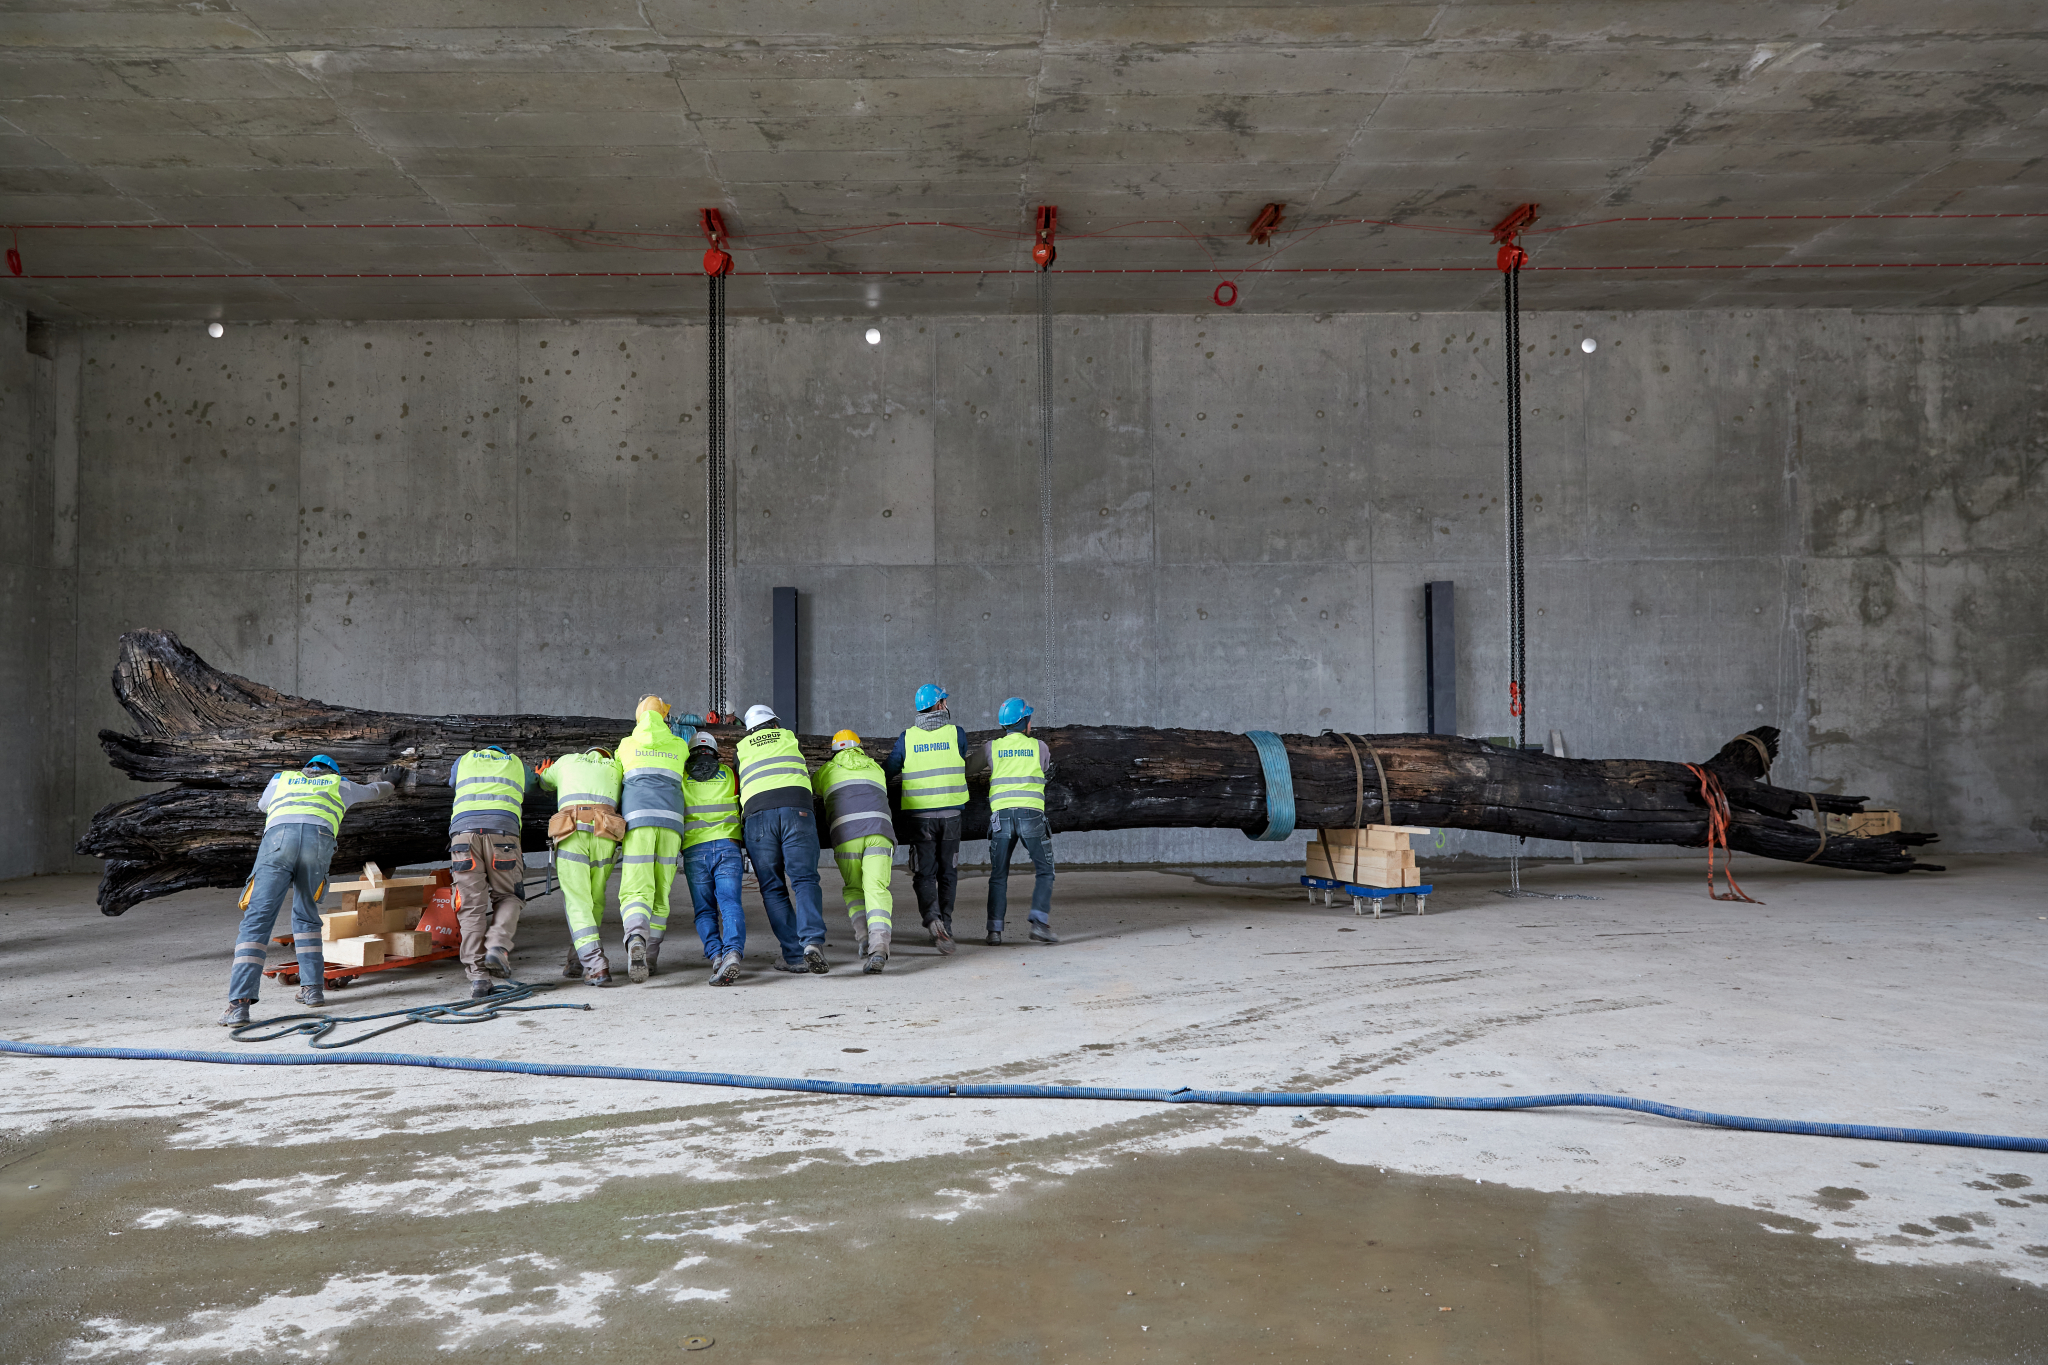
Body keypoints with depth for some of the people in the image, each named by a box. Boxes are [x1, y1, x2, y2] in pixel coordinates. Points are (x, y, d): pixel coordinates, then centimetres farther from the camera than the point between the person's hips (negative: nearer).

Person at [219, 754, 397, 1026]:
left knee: (257, 920, -6)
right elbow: (374, 791, 57)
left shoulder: (281, 779, 37)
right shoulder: (339, 784, 36)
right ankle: (313, 987, 15)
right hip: (318, 840, 1)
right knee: (306, 916, 21)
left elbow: (262, 805, 58)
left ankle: (239, 1003, -18)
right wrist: (390, 782, 79)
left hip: (278, 837, 0)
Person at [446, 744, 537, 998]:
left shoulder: (464, 761, 32)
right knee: (507, 898, 16)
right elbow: (528, 789, 48)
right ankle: (497, 946, -11)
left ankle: (478, 976, -7)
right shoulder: (519, 764, 30)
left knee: (472, 906, 3)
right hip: (502, 830, -1)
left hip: (464, 829, 1)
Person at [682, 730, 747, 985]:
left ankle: (715, 955, -17)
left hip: (694, 849, 0)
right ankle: (733, 952, -32)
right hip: (727, 845, 0)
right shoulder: (729, 774, 17)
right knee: (730, 902, -9)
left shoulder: (680, 775, 15)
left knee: (704, 909, 5)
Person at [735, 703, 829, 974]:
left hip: (756, 812, 1)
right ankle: (812, 941, -23)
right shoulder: (789, 738, 28)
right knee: (804, 880, -1)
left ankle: (795, 956, -1)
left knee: (773, 889, 6)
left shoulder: (741, 748, 28)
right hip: (796, 808, 0)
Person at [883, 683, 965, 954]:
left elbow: (888, 771, 2)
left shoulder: (907, 737, 0)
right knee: (947, 872, 14)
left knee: (925, 873, 5)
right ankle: (945, 927, 14)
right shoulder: (956, 733, 0)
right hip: (950, 812, 0)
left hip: (920, 814, 0)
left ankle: (931, 916, -19)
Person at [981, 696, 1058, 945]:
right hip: (1031, 813, -1)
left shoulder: (991, 747, 7)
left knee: (998, 875, 9)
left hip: (1000, 814, 1)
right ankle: (1039, 924, -5)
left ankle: (995, 930, 3)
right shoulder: (1039, 746, 8)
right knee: (1044, 872, 8)